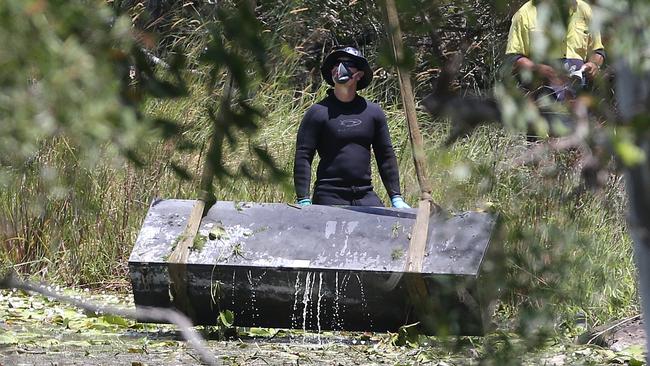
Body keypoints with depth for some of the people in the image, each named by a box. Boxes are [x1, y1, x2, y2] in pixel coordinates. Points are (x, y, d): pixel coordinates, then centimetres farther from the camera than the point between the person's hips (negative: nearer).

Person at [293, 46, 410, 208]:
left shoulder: (373, 112, 11)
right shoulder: (318, 112, -1)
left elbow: (386, 156, 16)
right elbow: (303, 158, -4)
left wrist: (396, 198, 12)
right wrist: (303, 201, -12)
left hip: (366, 196, 4)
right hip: (329, 197, -3)